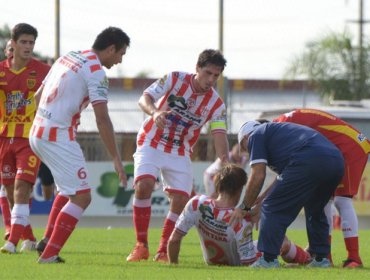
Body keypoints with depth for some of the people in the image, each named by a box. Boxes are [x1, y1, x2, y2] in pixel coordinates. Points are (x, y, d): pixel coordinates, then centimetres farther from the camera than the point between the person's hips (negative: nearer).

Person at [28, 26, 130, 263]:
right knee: (82, 197, -6)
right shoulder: (96, 72, -11)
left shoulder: (68, 58, 15)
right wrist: (117, 160, -15)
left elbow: (38, 96, 22)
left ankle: (47, 241, 19)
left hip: (37, 134, 9)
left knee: (68, 190, 26)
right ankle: (49, 254, -11)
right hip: (58, 138, -9)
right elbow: (102, 120, -17)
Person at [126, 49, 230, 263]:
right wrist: (155, 111, -41)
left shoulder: (216, 104, -7)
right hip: (151, 144, -3)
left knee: (181, 201, -9)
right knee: (143, 186, -24)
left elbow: (220, 135, -16)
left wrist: (225, 163, -34)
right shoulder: (175, 80, -12)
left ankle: (163, 252, 7)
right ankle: (141, 246, -12)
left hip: (180, 153, 3)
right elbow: (145, 98, -17)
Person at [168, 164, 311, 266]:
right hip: (239, 264, -4)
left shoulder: (197, 204, -30)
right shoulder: (242, 222, -39)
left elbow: (174, 239, -24)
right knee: (283, 243, 13)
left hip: (211, 262, 4)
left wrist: (173, 264, -8)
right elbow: (248, 264, -32)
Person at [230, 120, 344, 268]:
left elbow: (258, 176, 6)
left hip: (308, 162, -8)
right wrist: (258, 204, 45)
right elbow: (283, 179, 41)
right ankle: (320, 258, 28)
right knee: (315, 210, 29)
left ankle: (268, 259, -2)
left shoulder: (256, 135, 16)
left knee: (273, 209, 1)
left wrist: (244, 207, 15)